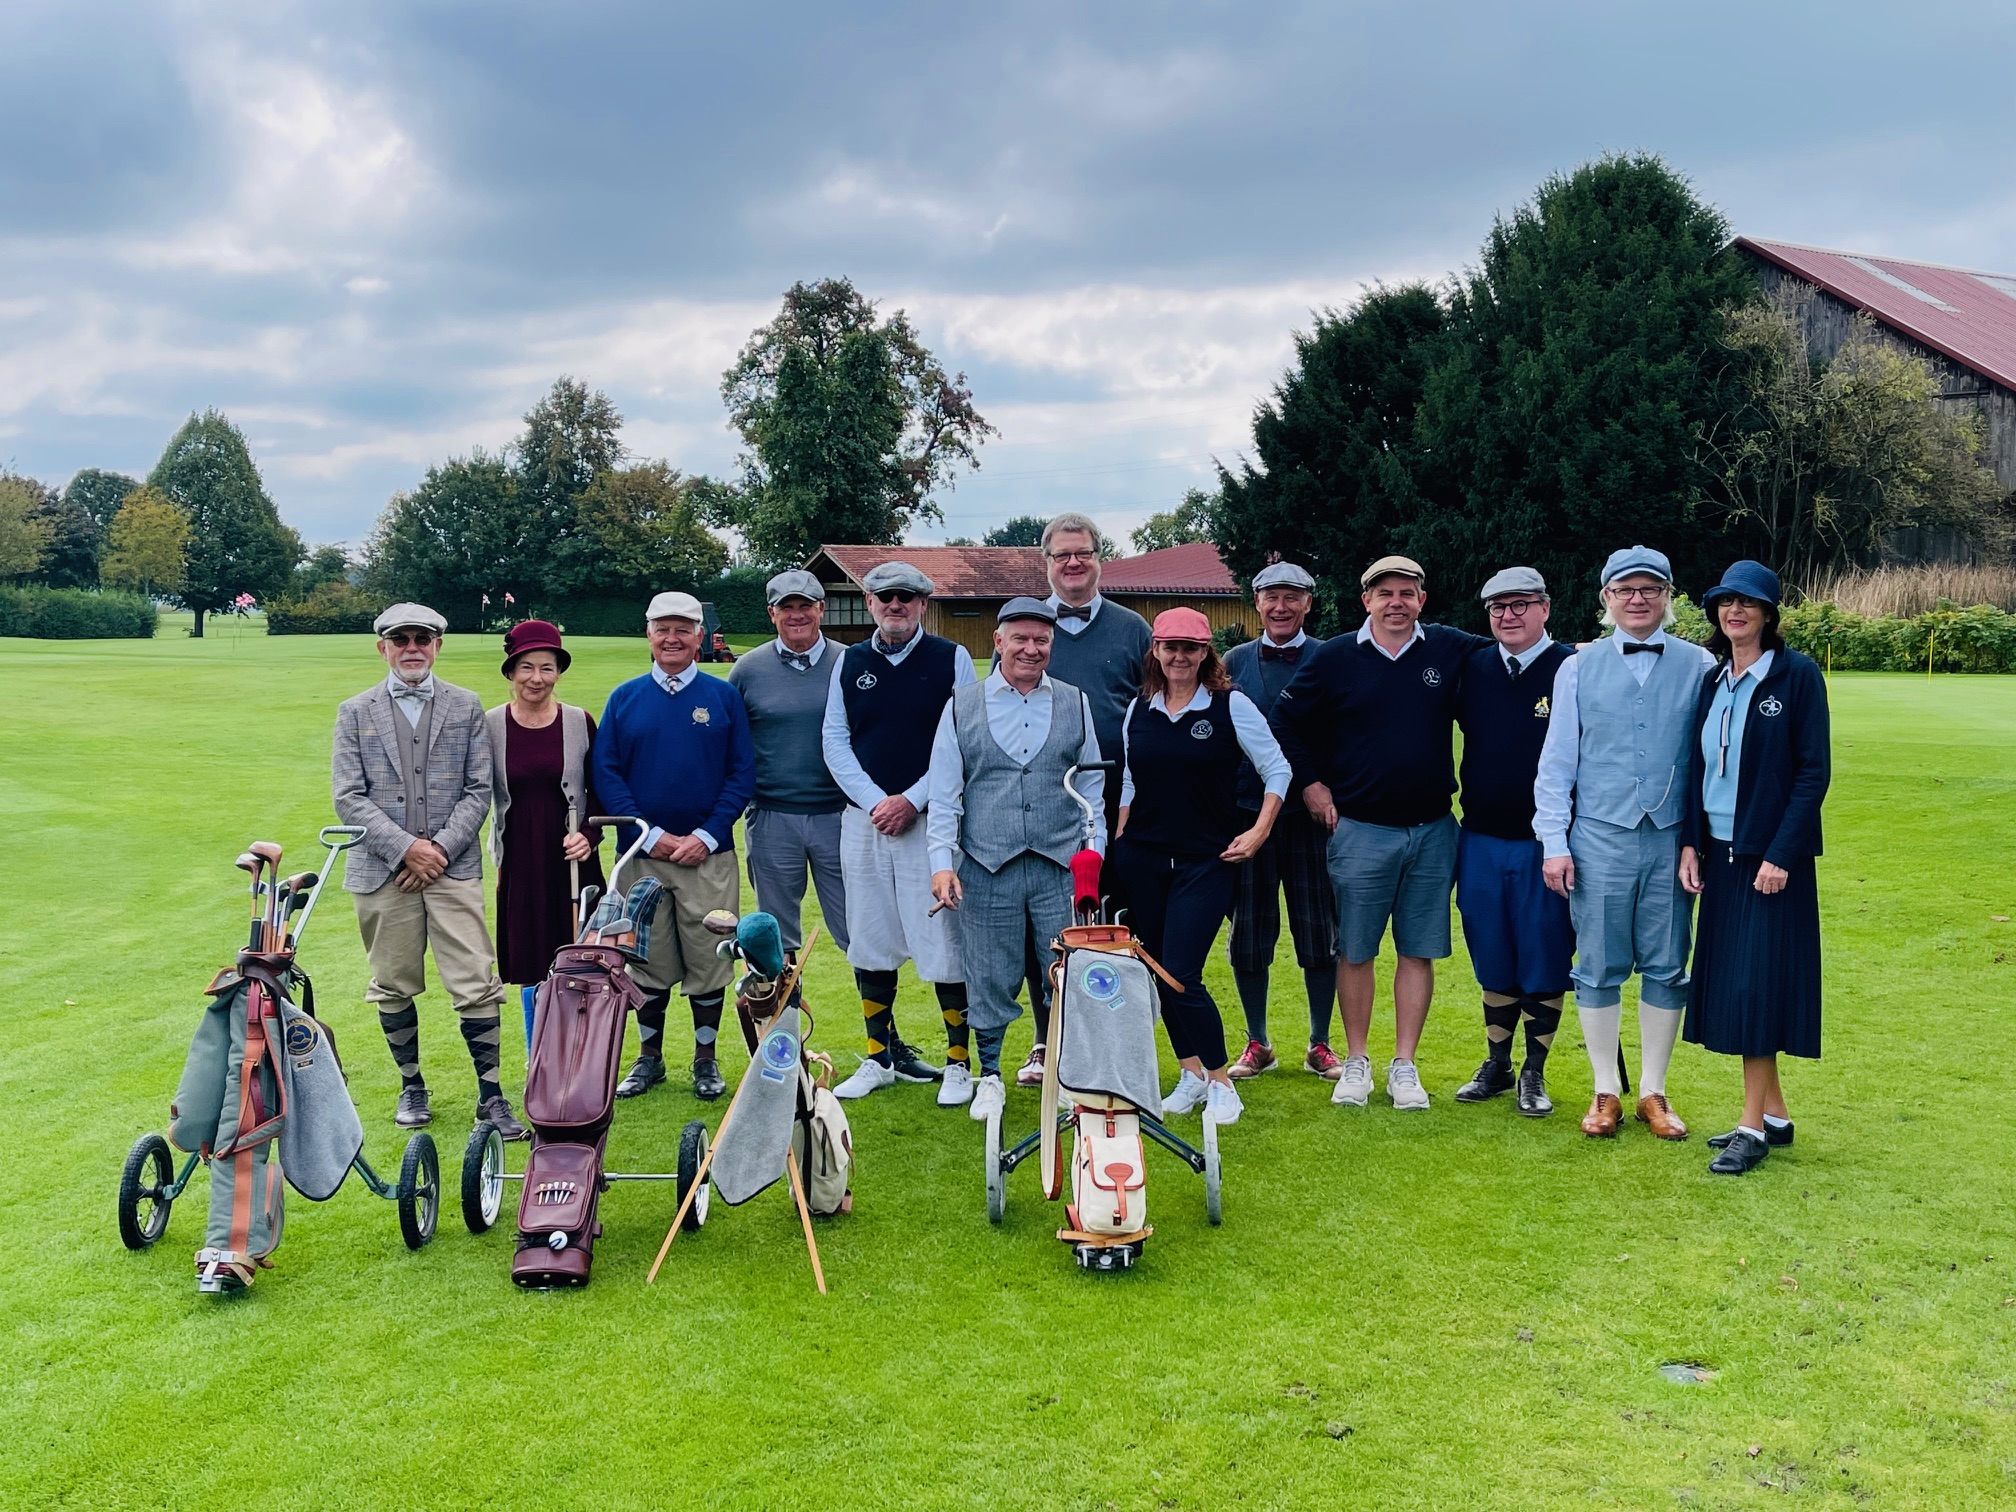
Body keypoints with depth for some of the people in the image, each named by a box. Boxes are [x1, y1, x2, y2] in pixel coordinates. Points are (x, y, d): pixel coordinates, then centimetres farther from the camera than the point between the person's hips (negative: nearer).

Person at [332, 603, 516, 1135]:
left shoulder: (466, 707, 8)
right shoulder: (356, 712, 7)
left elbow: (479, 789, 4)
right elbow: (348, 797, 0)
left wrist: (440, 848, -8)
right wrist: (405, 847, -11)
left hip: (453, 866, -1)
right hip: (382, 870, 1)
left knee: (477, 985, -6)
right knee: (393, 988, 8)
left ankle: (490, 1094, 2)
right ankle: (411, 1086, 24)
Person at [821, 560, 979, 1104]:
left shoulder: (952, 660, 1)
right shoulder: (850, 663, 9)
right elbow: (834, 742, 7)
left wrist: (912, 800, -12)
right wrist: (876, 802, -7)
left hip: (932, 820, -3)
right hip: (864, 820, 4)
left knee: (944, 942, -3)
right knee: (869, 944, 9)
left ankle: (957, 1063, 7)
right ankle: (879, 1059, 21)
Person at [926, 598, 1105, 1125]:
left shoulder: (1075, 704, 9)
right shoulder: (961, 707, 5)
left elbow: (1092, 787, 13)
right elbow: (944, 793, 5)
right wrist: (941, 860, -4)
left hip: (1062, 865, 1)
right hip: (986, 868, -1)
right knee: (990, 979, 6)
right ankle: (989, 1075, 22)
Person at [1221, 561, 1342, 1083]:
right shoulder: (1234, 662, 7)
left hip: (1311, 817, -1)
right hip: (1246, 814, 2)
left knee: (1320, 936, 3)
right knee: (1248, 939, 6)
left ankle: (1320, 1045, 18)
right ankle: (1257, 1044, 20)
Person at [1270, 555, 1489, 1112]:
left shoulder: (1451, 650, 3)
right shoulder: (1334, 658, 0)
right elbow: (1286, 719, 8)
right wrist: (1311, 784, 4)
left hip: (1433, 831, 1)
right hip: (1360, 830, -1)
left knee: (1419, 951, 5)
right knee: (1355, 951, 3)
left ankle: (1404, 1065, 14)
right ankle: (1356, 1063, 16)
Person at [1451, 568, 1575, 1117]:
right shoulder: (1472, 669, 4)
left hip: (1545, 845, -3)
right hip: (1480, 841, 4)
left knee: (1544, 966, 6)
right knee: (1494, 963, 14)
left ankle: (1534, 1073, 20)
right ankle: (1496, 1065, 27)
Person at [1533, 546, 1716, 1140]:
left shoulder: (1699, 667, 3)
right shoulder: (1579, 668, 4)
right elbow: (1556, 761, 5)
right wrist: (1554, 842, -2)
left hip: (1671, 841, 0)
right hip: (1599, 840, 0)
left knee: (1666, 968, 7)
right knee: (1599, 968, 5)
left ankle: (1653, 1091, 21)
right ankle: (1606, 1091, 18)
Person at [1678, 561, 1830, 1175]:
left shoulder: (1797, 675, -8)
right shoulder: (1712, 683, 10)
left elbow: (1814, 771, -11)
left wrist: (1781, 854, -16)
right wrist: (1690, 842, 3)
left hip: (1772, 855, -6)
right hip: (1720, 853, 6)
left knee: (1757, 982, -6)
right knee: (1729, 980, 8)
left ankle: (1754, 1125, 2)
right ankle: (1774, 1113, 19)